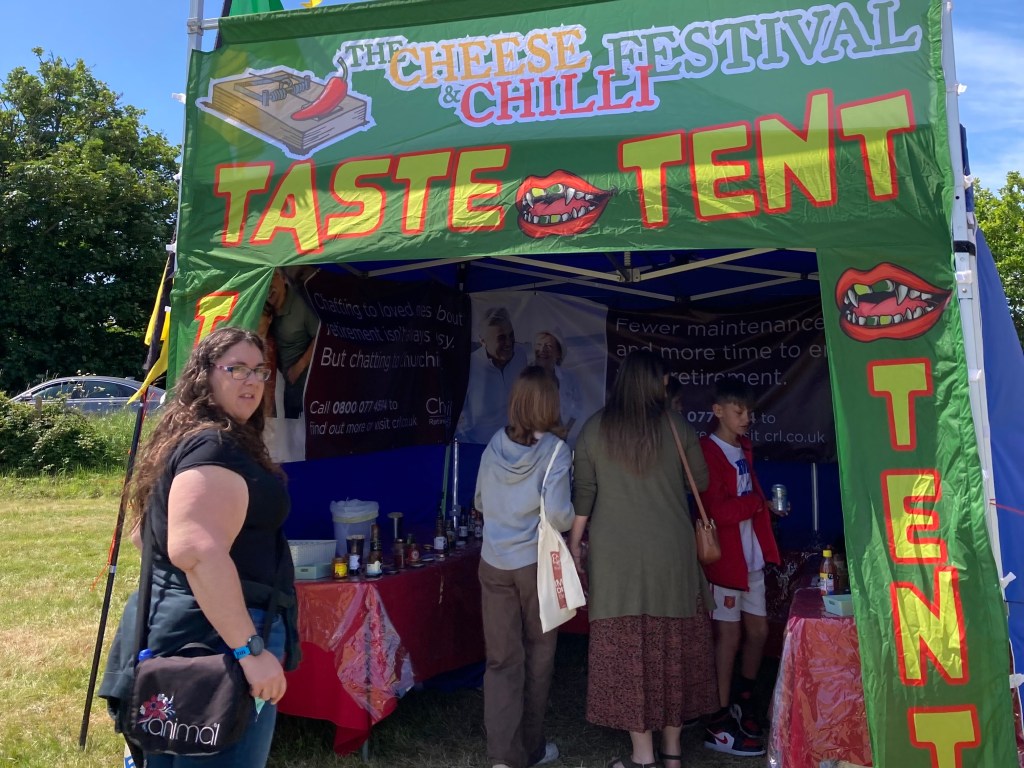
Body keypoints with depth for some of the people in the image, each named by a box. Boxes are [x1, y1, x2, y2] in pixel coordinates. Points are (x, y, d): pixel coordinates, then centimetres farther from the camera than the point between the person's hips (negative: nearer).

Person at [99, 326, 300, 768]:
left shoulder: (188, 438, 17)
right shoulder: (214, 447, -17)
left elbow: (146, 536, 27)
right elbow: (195, 551, -31)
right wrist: (251, 649, -30)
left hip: (174, 625, 11)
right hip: (213, 639, -11)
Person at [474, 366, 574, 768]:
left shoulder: (494, 445, 0)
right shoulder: (554, 449, -13)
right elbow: (558, 514, -21)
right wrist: (577, 520, -1)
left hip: (494, 563, 3)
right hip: (536, 563, -3)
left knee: (502, 658, 9)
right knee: (537, 657, 15)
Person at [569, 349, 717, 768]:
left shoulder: (594, 428, -2)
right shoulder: (677, 426, -2)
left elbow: (583, 493, 0)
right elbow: (700, 482, 10)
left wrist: (574, 542, 9)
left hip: (615, 554, -1)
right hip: (670, 553, 1)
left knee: (626, 650, 6)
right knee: (672, 647, 12)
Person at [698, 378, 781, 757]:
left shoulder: (744, 449, 13)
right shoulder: (709, 452, -14)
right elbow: (716, 510, -21)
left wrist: (765, 508, -4)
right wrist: (758, 503, -10)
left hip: (751, 556, 8)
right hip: (725, 557, -8)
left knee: (758, 631, 15)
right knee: (728, 637, 0)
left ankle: (744, 705, 34)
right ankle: (719, 724, 12)